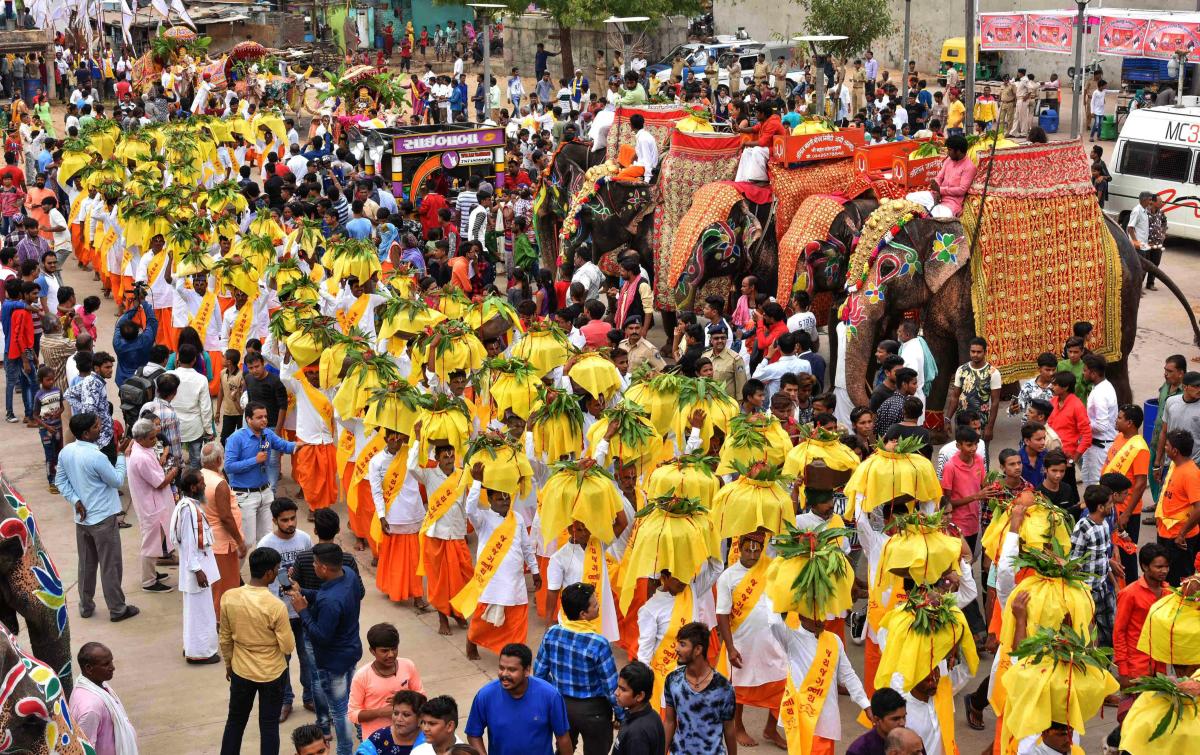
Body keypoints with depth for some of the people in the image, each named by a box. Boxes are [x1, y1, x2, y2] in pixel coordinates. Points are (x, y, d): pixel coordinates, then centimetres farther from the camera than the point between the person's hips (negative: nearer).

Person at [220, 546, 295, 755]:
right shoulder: (276, 606, -26)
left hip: (241, 671, 4)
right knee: (269, 725, 11)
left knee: (235, 720, 21)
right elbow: (288, 647, -16)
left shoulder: (229, 598, -13)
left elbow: (225, 638, 0)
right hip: (272, 674, -3)